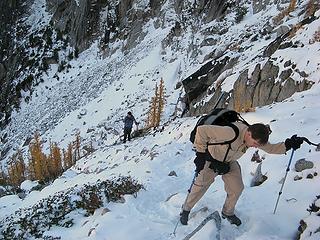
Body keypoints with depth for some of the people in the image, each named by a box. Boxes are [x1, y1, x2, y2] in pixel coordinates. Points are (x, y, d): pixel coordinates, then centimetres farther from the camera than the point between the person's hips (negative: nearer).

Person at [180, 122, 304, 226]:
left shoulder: (254, 138, -20)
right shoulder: (230, 133, -42)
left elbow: (271, 148, -9)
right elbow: (201, 130, -38)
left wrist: (287, 145, -27)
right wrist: (201, 153, -31)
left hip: (229, 163, 5)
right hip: (211, 160, -5)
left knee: (237, 188, 1)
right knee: (199, 187, 4)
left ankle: (228, 213, 26)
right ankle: (186, 210, 29)